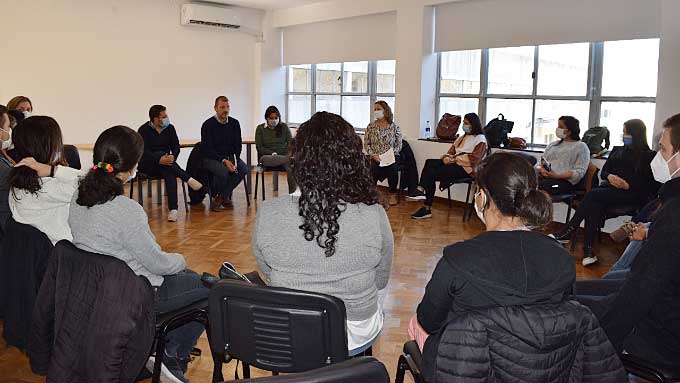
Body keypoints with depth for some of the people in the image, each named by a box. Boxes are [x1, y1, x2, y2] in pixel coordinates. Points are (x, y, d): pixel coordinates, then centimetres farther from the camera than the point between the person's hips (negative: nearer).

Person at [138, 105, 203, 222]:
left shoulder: (170, 128, 7)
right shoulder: (144, 130, -7)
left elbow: (176, 146, 0)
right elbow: (144, 152, -17)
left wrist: (173, 157, -24)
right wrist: (159, 159, -34)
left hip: (165, 163, 3)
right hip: (147, 165, -3)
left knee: (170, 173, -33)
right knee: (160, 154, -35)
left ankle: (173, 209, -41)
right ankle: (188, 179, -34)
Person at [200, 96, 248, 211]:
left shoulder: (234, 123, 4)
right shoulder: (208, 125, -10)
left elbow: (238, 145, 6)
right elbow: (208, 149, -13)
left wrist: (234, 160, -14)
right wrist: (223, 160, -26)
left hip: (229, 157, 5)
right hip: (211, 158, -5)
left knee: (244, 169, -23)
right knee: (223, 171, -35)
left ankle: (221, 197, -11)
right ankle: (225, 197, -6)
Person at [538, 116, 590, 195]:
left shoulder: (581, 147, 9)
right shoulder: (552, 145, 26)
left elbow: (579, 172, -3)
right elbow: (541, 163, 19)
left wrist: (557, 176, -16)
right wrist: (542, 170, -6)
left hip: (565, 181, -5)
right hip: (545, 177, 5)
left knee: (540, 185, -38)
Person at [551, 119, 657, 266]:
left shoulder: (648, 156, 5)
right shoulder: (617, 151, 23)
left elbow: (648, 184, -2)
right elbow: (603, 171, 20)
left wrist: (627, 185, -16)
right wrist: (609, 176, -3)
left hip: (631, 195, -5)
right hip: (610, 189, 5)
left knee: (592, 194, -30)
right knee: (595, 205, -31)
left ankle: (568, 232, -26)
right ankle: (588, 248, -35)